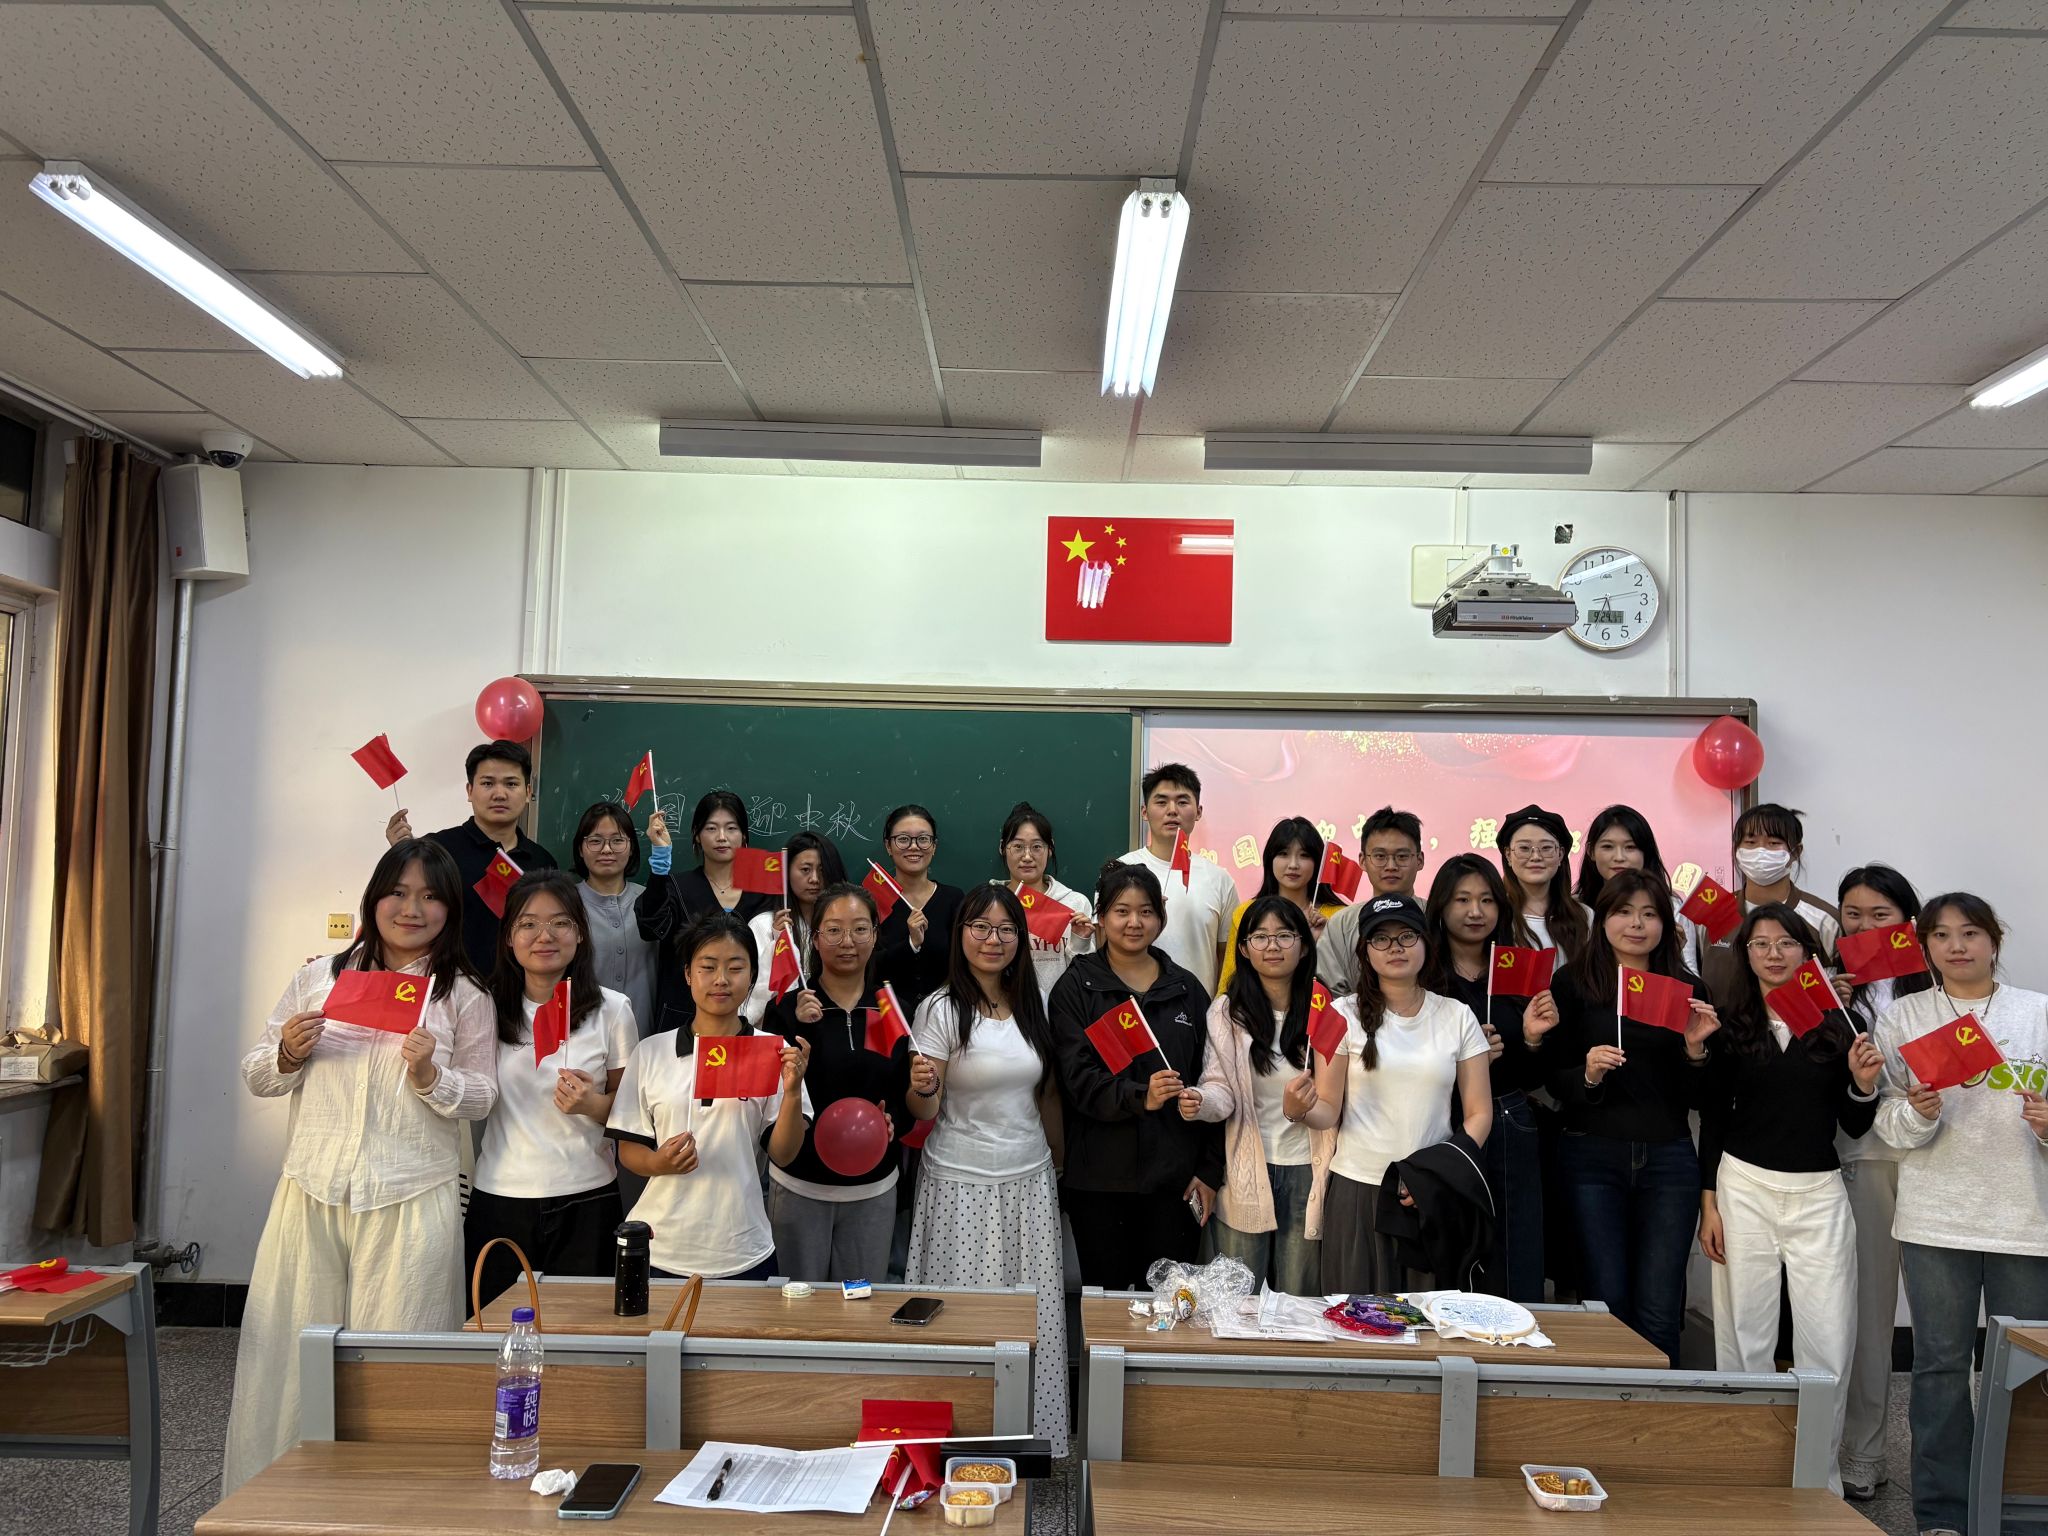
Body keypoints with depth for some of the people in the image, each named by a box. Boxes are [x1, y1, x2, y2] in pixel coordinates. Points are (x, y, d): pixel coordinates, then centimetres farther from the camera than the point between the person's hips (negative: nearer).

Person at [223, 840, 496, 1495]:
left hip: (409, 1201, -2)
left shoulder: (464, 996, 3)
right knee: (289, 1352, 7)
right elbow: (256, 1075, 14)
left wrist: (430, 1076, -15)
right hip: (311, 1190, 2)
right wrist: (286, 1057, -8)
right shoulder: (319, 975, 9)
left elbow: (481, 1097, 3)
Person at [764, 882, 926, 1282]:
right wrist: (800, 1029, -27)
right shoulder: (787, 1008, -8)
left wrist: (892, 1123, -14)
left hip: (873, 1189, 2)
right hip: (800, 1184, -2)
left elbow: (908, 1106, 7)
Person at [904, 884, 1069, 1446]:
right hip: (964, 1184, -4)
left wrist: (1058, 1161, 14)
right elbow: (925, 1111, -10)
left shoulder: (1034, 1005, 6)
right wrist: (919, 1087, -31)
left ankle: (1032, 1431, 26)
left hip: (1031, 1178, 4)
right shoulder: (942, 1009, -8)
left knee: (1033, 1311, 9)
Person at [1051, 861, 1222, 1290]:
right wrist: (1138, 1096, -26)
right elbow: (1078, 1077, -10)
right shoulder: (1076, 988, 1)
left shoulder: (1186, 988, 9)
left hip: (1174, 1176, 2)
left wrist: (1210, 1170, 4)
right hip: (1099, 1177, -2)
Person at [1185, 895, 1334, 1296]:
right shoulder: (1227, 1011, -2)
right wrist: (1200, 1102, -25)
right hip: (1245, 1175, 0)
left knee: (1299, 1299, 13)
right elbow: (1222, 1088, -5)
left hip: (1307, 1173, 0)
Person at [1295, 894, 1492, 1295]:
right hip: (1357, 1188, -1)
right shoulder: (1344, 1014, -1)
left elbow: (1479, 1112, 6)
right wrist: (1300, 1111, -25)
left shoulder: (1457, 1016, 5)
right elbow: (1329, 1111, -3)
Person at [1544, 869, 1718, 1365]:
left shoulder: (1687, 989, 8)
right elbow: (1553, 1079, 1)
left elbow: (1699, 1098, 8)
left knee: (1659, 1312, 3)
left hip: (1669, 1159, 2)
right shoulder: (1573, 983, 1)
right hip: (1594, 1157, -1)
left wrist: (1695, 1047, -9)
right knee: (1606, 1301, 2)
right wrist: (1589, 1074, -19)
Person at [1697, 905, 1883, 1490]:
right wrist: (1709, 1203, 0)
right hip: (1744, 1188, -1)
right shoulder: (1730, 1024, 1)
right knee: (1745, 1334, 6)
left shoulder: (1837, 1023, 4)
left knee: (1828, 1343, 2)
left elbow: (1853, 1127, 8)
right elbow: (1712, 1118, 4)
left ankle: (1820, 1476, 17)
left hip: (1820, 1192, 1)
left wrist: (1864, 1085, -11)